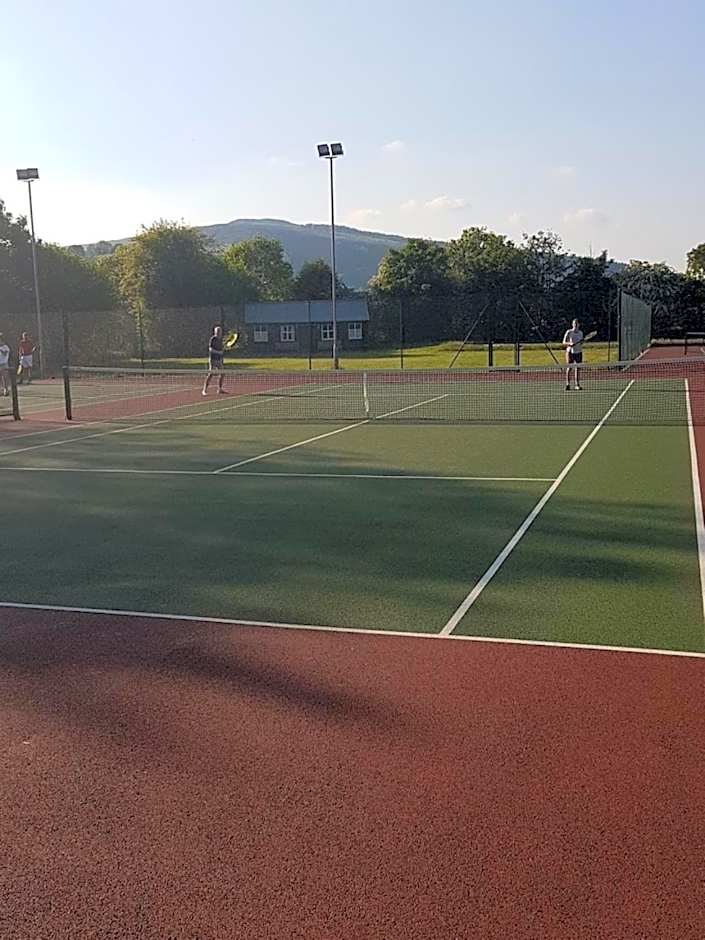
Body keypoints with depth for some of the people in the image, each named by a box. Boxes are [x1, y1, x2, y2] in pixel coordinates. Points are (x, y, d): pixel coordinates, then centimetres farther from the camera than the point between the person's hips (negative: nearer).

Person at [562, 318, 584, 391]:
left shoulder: (580, 332, 9)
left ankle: (577, 385, 5)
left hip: (578, 352, 4)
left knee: (577, 368, 2)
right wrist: (570, 343, -22)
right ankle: (567, 385, 3)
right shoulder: (569, 332, -4)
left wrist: (582, 342, -2)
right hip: (570, 352, -4)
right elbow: (564, 342, -5)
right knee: (569, 368, -4)